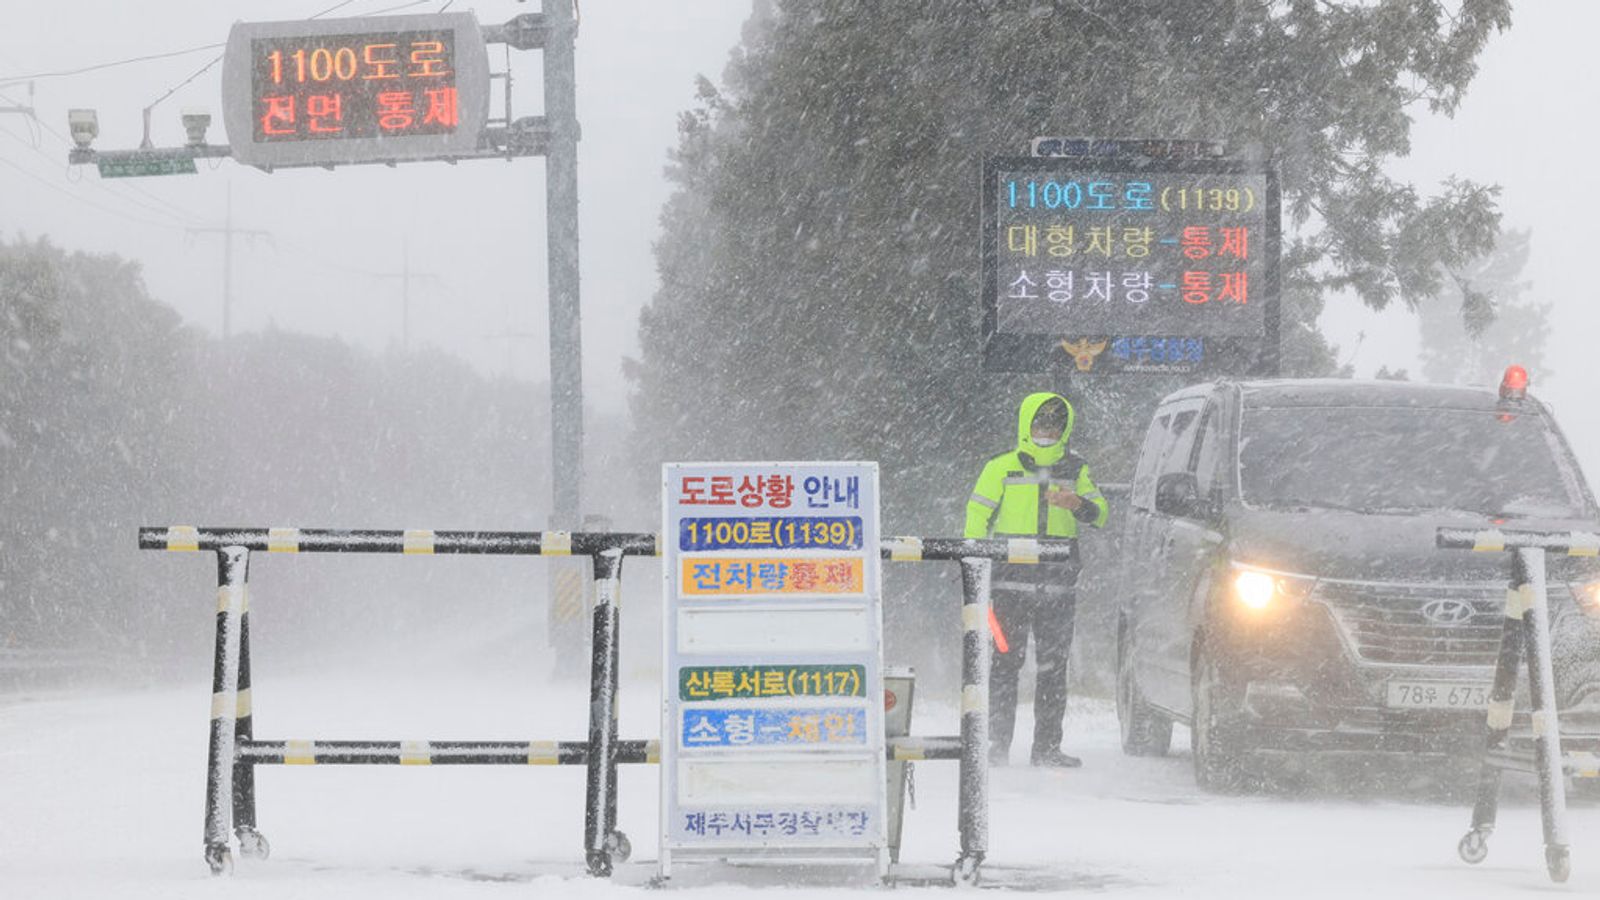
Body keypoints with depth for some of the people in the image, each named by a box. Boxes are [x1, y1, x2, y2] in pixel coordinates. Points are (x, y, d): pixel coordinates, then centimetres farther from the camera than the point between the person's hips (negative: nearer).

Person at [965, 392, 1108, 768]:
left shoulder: (1075, 471, 14)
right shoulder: (1001, 469, 5)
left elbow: (1101, 513, 5)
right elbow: (977, 517, 5)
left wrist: (1077, 504, -18)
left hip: (1059, 589, 3)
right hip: (1010, 584, -3)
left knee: (1054, 666, 4)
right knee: (1006, 662, -6)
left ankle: (1047, 747, 9)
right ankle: (998, 743, -3)